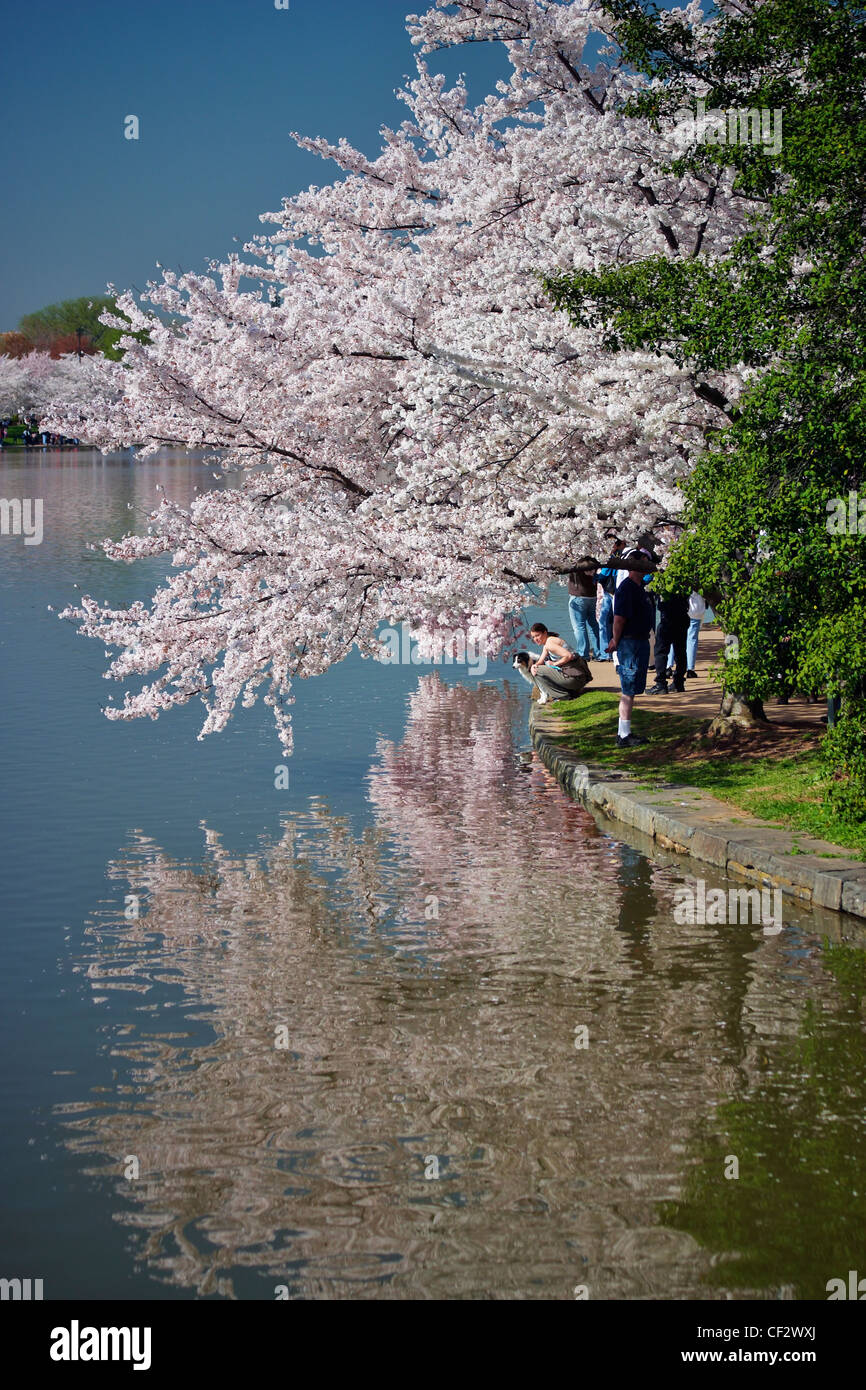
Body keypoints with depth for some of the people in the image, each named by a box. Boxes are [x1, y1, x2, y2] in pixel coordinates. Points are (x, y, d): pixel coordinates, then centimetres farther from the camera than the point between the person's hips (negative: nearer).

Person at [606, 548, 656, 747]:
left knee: (631, 691, 14)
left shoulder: (639, 587, 16)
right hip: (630, 644, -10)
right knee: (628, 691, -7)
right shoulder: (627, 588, -17)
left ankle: (623, 733, 21)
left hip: (641, 642, 10)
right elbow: (619, 619, -21)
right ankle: (624, 736, -3)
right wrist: (616, 642, -11)